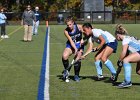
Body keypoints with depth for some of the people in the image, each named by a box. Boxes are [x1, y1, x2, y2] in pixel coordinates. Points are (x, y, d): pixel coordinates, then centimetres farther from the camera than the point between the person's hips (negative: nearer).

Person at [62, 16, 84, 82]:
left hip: (79, 45, -1)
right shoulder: (66, 31, -14)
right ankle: (67, 70, 1)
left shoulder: (79, 27, -15)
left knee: (78, 59, -19)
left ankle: (76, 75, 2)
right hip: (71, 45, 1)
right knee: (64, 56, -25)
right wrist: (75, 49, -31)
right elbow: (70, 41, -19)